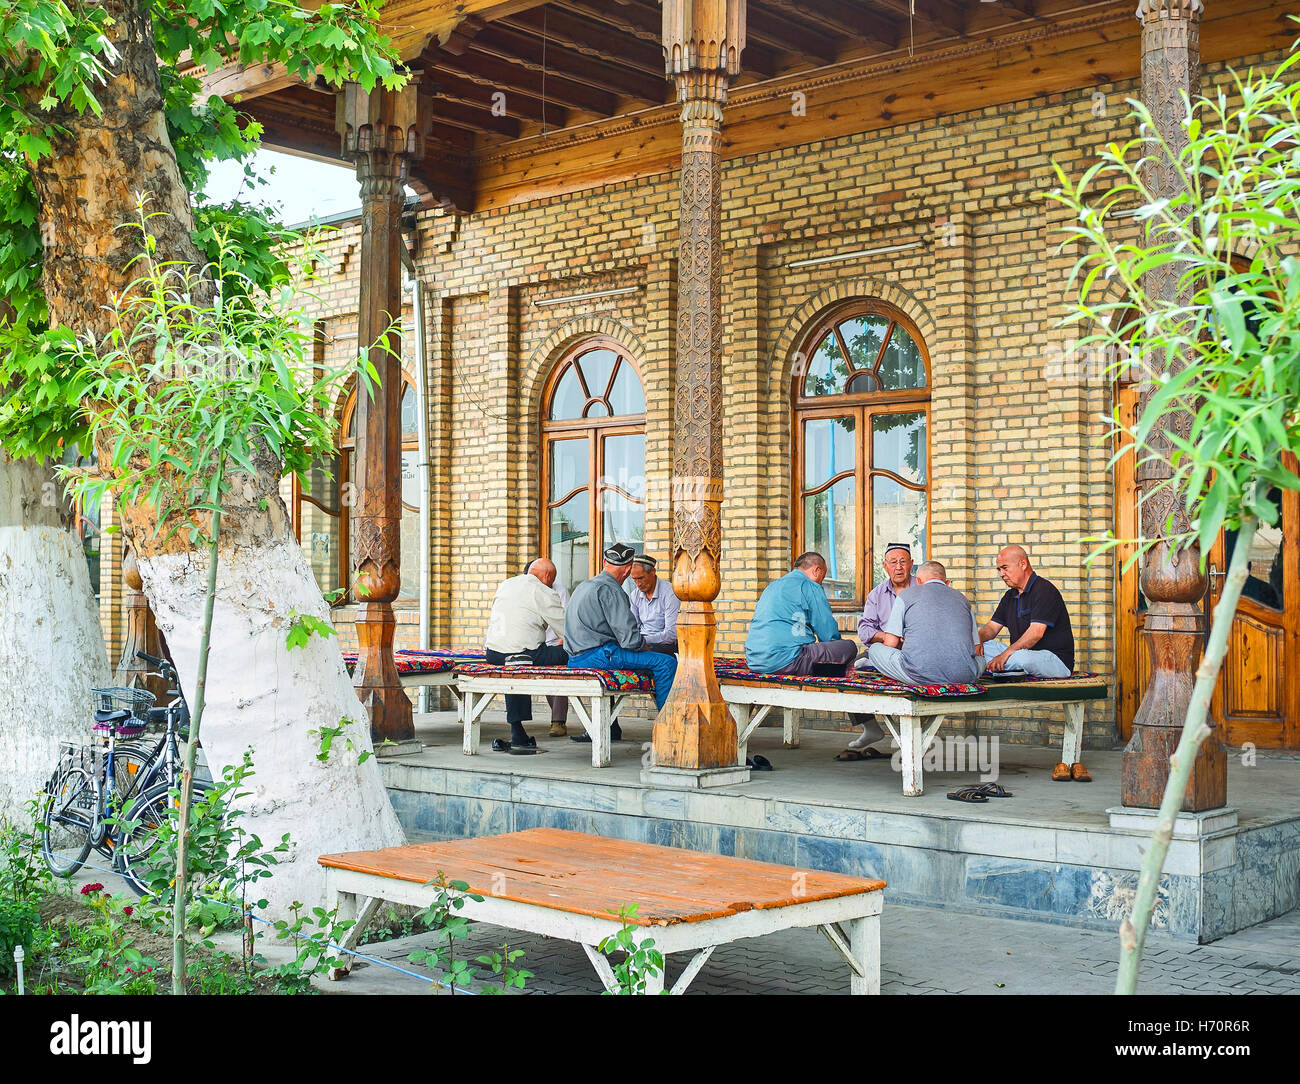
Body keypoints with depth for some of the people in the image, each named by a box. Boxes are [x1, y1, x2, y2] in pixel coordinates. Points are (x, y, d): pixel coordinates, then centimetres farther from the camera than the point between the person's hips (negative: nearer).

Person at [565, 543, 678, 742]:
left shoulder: (583, 586, 18)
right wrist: (644, 646, 5)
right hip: (596, 656, -10)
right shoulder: (609, 590, -11)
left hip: (576, 658, 10)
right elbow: (630, 639, -17)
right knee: (666, 662, -10)